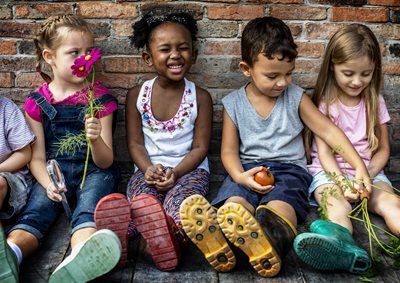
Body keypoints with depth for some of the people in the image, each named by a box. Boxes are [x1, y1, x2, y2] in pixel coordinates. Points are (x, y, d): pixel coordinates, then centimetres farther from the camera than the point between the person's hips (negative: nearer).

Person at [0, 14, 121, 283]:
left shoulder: (100, 97, 2)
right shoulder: (37, 102, 6)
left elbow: (105, 162, -1)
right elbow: (37, 157, 6)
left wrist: (96, 139, -25)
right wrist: (48, 184, -17)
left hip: (93, 172, -2)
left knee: (88, 211, -33)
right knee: (35, 212, -28)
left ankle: (80, 258, -63)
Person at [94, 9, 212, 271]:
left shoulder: (200, 97, 0)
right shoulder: (137, 95, 5)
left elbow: (200, 148, -2)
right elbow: (135, 143, 4)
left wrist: (175, 172, -18)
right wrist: (149, 169, -16)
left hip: (189, 168, 0)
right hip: (149, 168, 1)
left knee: (177, 203, -35)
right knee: (143, 202, -33)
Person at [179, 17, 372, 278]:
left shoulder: (296, 97, 6)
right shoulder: (234, 104, 5)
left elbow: (329, 131, 5)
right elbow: (229, 150, 5)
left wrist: (359, 165, -5)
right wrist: (240, 176, -17)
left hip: (289, 167, 0)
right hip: (249, 169, 1)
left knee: (281, 201, -36)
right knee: (234, 200, -35)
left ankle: (270, 240, -66)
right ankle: (217, 235, -64)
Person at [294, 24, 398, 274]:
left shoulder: (375, 102, 11)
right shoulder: (325, 103, 1)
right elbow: (324, 152, -6)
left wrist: (367, 174, -11)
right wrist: (342, 182, -24)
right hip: (330, 172, -3)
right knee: (337, 203, -35)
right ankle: (343, 245, -66)